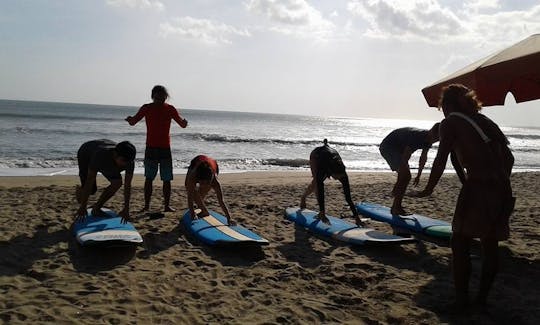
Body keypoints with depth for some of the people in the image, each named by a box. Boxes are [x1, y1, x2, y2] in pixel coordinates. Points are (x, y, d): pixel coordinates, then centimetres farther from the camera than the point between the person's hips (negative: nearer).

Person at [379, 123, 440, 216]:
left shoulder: (428, 139, -6)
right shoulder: (416, 136, -33)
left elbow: (423, 158, 9)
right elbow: (405, 158, -33)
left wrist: (418, 175, 14)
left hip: (398, 149, 9)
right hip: (387, 147, -9)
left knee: (407, 176, 2)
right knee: (404, 174, -20)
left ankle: (397, 206, 8)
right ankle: (396, 208, -15)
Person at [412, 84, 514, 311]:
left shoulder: (451, 121, 2)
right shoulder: (486, 121, 21)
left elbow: (441, 159, -5)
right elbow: (508, 157, 19)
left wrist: (429, 189, 2)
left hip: (477, 188, -7)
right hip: (502, 190, 7)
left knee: (460, 244, 6)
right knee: (490, 246, 16)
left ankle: (461, 301, 9)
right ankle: (482, 299, 25)